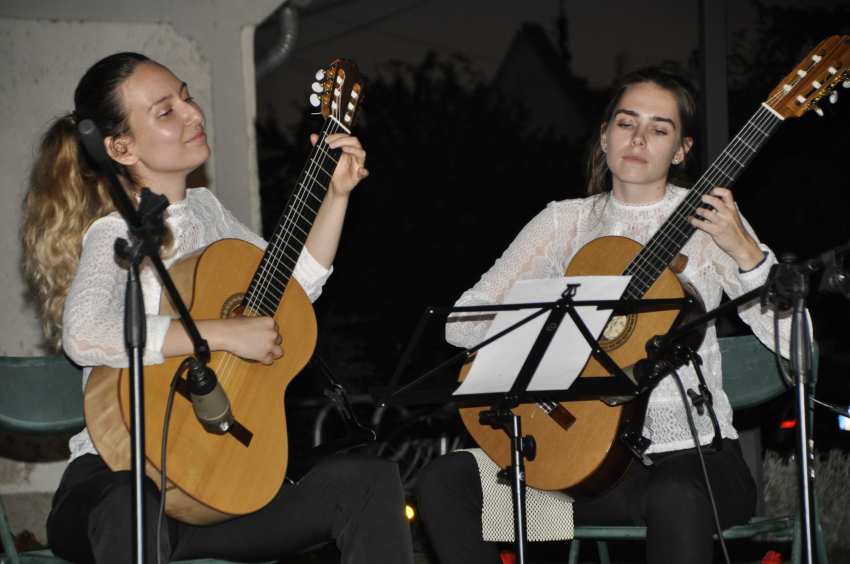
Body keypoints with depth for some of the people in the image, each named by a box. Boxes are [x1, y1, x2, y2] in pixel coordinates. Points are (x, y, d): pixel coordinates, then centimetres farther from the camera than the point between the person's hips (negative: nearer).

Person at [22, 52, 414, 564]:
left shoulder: (203, 208, 13)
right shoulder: (117, 236, -11)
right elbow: (85, 334, -33)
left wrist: (337, 194, 15)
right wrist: (226, 334, -29)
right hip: (118, 473, -7)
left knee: (370, 478, -12)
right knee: (134, 515, -43)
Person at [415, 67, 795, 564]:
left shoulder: (706, 220, 3)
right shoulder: (566, 222, 11)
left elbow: (794, 343, -6)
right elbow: (462, 323, 6)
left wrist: (745, 252, -20)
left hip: (691, 453, -3)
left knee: (676, 498, -40)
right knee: (443, 482, -18)